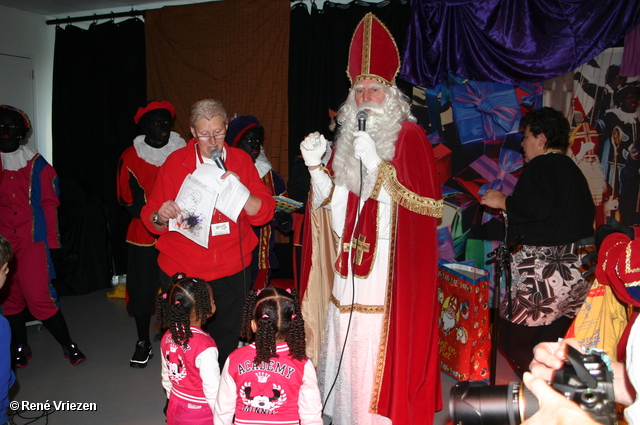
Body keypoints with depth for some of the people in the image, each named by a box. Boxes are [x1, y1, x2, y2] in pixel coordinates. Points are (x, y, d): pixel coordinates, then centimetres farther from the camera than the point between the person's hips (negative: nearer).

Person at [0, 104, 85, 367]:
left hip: (32, 242, -2)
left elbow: (49, 204, 4)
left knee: (38, 297, -8)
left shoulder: (36, 164, 4)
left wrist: (51, 240, -1)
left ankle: (68, 345, 6)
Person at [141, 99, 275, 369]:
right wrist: (161, 217, -24)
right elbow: (151, 219, -1)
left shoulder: (240, 160, 2)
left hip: (232, 272, 1)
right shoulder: (176, 162, -1)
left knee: (226, 345, 12)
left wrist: (240, 190, -21)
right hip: (183, 272, -1)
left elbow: (264, 212, -4)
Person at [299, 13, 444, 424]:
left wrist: (377, 164, -22)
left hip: (390, 263, -6)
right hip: (351, 260, 6)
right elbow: (336, 201, 14)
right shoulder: (347, 137, 14)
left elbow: (423, 198, -15)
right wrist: (316, 166, -2)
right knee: (349, 336, 11)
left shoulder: (409, 136, -5)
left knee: (382, 342, -3)